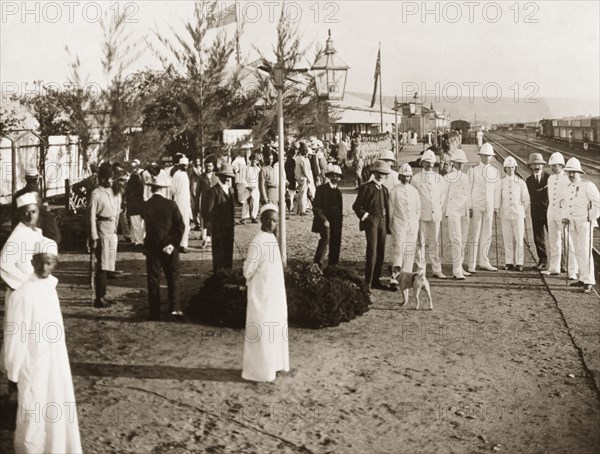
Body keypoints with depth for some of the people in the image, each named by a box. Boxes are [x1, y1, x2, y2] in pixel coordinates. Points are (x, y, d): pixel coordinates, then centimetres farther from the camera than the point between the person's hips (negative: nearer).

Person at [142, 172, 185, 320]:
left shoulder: (145, 206, -4)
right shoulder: (171, 204, -7)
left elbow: (148, 227, 0)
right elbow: (181, 225, -10)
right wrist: (174, 243, -7)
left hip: (152, 247, 1)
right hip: (170, 247, -1)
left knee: (153, 280, 7)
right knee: (173, 277, 11)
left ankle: (155, 313, 9)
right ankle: (175, 307, 2)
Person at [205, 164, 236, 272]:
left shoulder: (230, 189, 13)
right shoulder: (214, 190, -10)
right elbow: (209, 210, -11)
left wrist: (233, 221, 13)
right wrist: (210, 226, -12)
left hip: (229, 226, 7)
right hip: (218, 227, -7)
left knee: (229, 250, 12)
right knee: (218, 251, -1)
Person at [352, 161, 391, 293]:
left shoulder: (384, 189, 18)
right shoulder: (366, 188, -1)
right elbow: (356, 206, -1)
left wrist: (388, 224, 16)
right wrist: (364, 216, -8)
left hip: (383, 222, 7)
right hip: (371, 221, -7)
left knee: (381, 253, 7)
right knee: (372, 252, -13)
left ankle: (376, 281, 15)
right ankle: (368, 282, -11)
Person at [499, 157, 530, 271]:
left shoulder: (521, 182, 3)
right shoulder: (501, 182, 4)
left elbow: (526, 199, 9)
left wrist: (523, 211, 9)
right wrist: (498, 211, 9)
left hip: (518, 214, -1)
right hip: (505, 214, 1)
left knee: (519, 239, -4)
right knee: (507, 240, 3)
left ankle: (519, 263, 0)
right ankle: (509, 262, 9)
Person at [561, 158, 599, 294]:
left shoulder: (587, 186, -8)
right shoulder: (569, 188, 15)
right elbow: (566, 205, 23)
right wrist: (565, 217, 7)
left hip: (585, 224, -7)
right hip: (572, 224, 7)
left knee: (585, 251, -11)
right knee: (578, 252, 10)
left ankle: (589, 281, -9)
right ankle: (583, 279, 17)